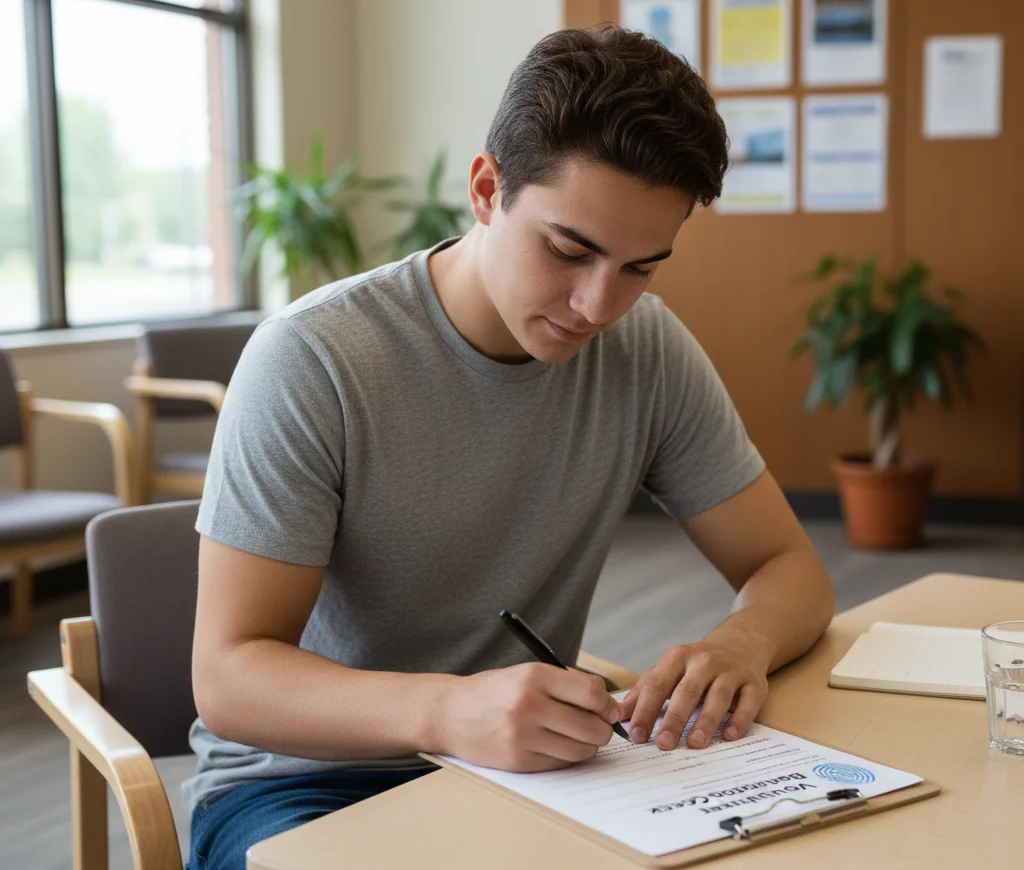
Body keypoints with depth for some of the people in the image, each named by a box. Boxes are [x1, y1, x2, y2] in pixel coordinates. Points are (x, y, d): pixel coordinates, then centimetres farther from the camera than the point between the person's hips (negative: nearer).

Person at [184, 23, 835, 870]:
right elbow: (227, 679, -21)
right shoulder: (311, 360, -19)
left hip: (522, 765, 3)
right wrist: (446, 710, -40)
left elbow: (790, 568, 2)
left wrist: (741, 642, -24)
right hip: (307, 779, -2)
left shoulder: (648, 349, -5)